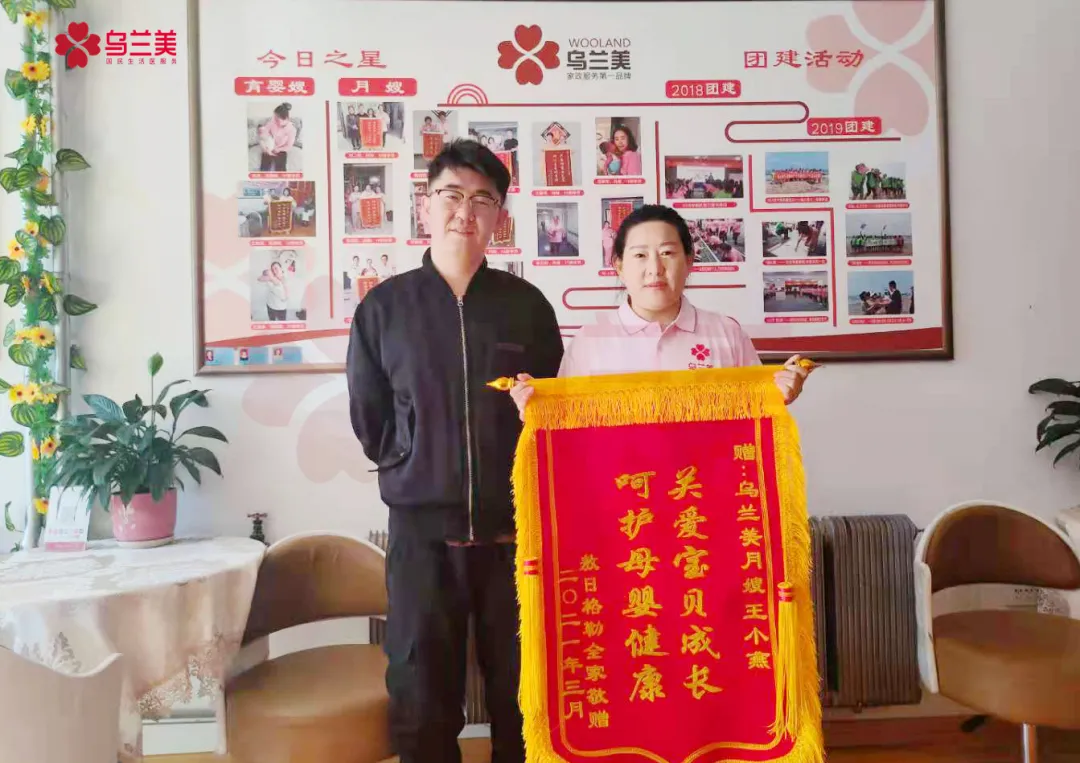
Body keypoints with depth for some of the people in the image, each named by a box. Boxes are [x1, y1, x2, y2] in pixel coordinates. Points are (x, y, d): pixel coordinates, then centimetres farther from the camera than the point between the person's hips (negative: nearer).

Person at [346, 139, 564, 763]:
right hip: (422, 527, 0)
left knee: (523, 695, 11)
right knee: (422, 701, 11)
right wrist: (423, 469, 2)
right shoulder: (384, 306, 2)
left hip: (513, 526, 1)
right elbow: (368, 420, 8)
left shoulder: (527, 304, 3)